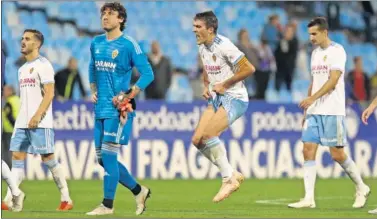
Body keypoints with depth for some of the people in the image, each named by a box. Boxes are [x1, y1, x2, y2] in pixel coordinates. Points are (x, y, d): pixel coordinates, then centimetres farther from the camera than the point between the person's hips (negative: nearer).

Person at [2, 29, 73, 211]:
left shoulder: (42, 65, -6)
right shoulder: (22, 69, 19)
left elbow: (49, 94, -14)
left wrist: (37, 116, -23)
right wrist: (22, 119, 19)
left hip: (40, 123, -8)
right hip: (22, 122, 8)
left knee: (48, 158, -6)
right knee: (17, 157, -1)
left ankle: (66, 199, 2)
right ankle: (10, 200, -7)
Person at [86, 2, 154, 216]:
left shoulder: (128, 44, -8)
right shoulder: (96, 43, 11)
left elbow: (148, 74, -10)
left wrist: (128, 95, -16)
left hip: (118, 109, -7)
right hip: (101, 108, 7)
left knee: (108, 155, -11)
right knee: (102, 158, 8)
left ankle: (108, 205, -4)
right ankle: (139, 191, 22)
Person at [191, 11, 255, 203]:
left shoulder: (223, 46, -18)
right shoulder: (202, 48, 8)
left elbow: (249, 69, -20)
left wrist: (225, 84, -15)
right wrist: (206, 86, 8)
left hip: (235, 99, -9)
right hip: (217, 99, 9)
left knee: (208, 135, -22)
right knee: (197, 140, -2)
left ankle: (228, 179, -9)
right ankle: (232, 175, 10)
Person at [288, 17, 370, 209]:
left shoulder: (337, 51, -7)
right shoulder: (315, 53, 16)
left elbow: (333, 80, -17)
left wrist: (312, 98, -24)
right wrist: (306, 109, 18)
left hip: (332, 112, -7)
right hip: (314, 112, 7)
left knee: (337, 154, -6)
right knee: (308, 150, -3)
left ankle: (361, 188, 14)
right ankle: (309, 198, -5)